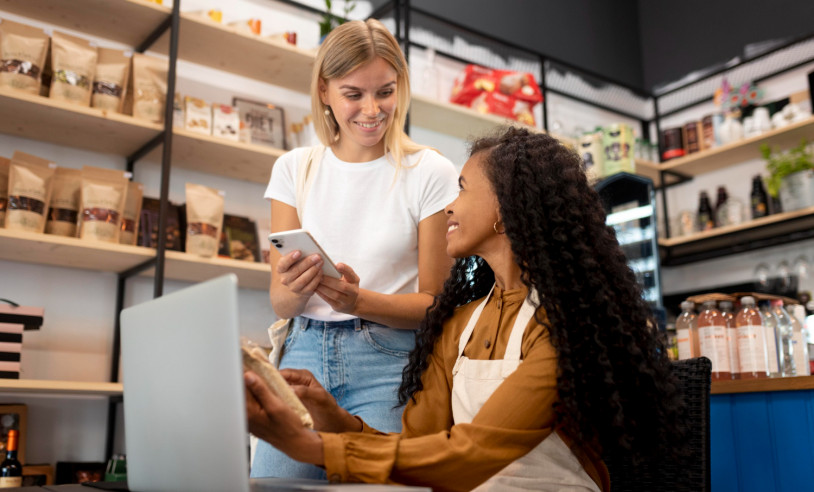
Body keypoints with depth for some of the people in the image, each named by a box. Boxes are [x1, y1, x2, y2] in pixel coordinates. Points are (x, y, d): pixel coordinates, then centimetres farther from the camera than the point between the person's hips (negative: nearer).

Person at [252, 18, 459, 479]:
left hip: (388, 361, -2)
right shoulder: (294, 168, 7)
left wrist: (360, 301, -19)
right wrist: (294, 289, -18)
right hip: (304, 353, 3)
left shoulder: (431, 173, -2)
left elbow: (434, 304, -1)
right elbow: (280, 304, 7)